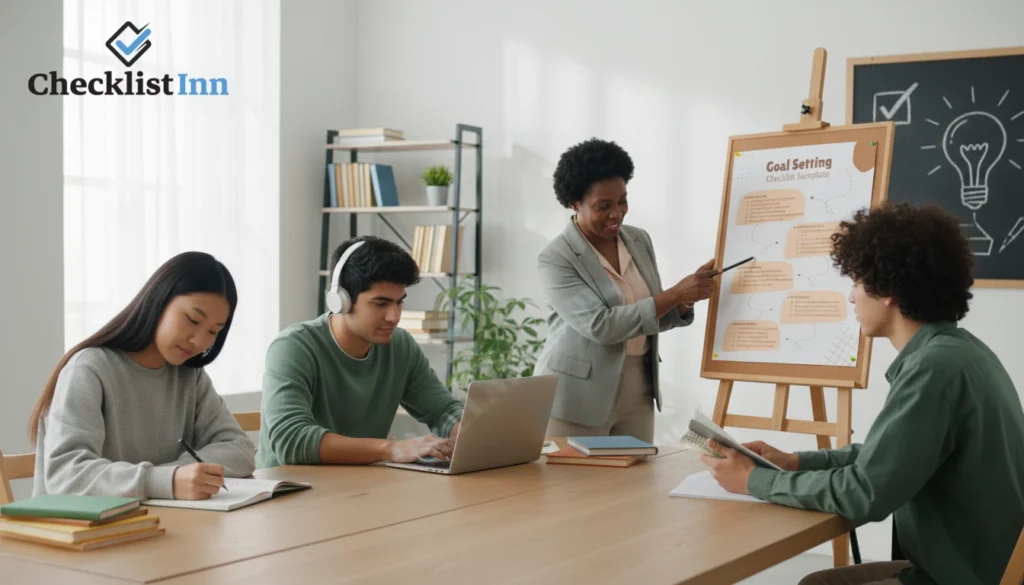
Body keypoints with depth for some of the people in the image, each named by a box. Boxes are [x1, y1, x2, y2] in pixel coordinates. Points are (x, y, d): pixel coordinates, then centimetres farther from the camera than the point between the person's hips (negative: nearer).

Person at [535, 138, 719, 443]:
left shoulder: (639, 240, 5)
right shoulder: (555, 258, -14)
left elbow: (655, 315, 13)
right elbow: (600, 325, -24)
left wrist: (688, 299, -9)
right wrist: (675, 293, -24)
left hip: (638, 390, 6)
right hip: (578, 395, -5)